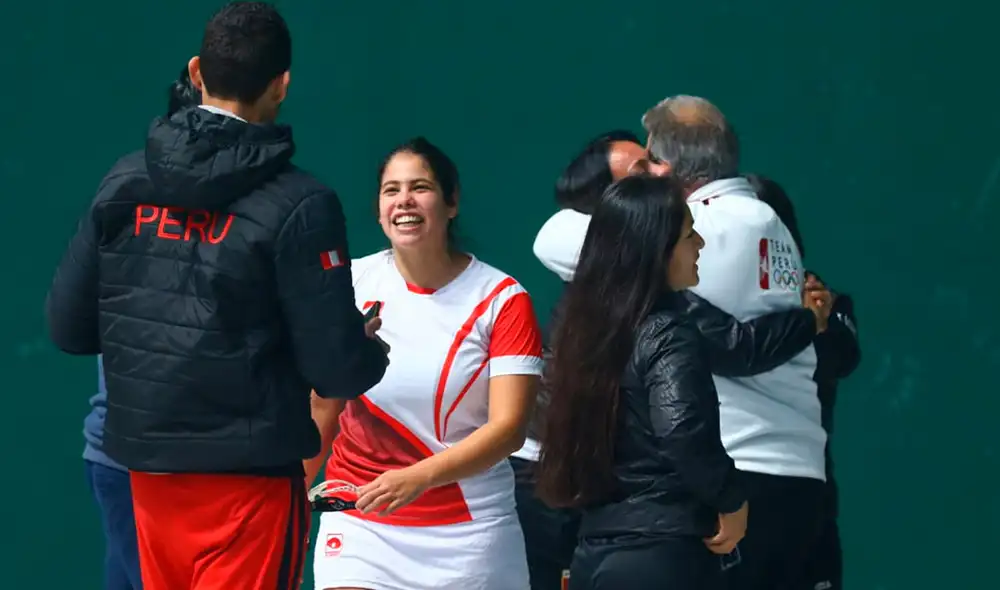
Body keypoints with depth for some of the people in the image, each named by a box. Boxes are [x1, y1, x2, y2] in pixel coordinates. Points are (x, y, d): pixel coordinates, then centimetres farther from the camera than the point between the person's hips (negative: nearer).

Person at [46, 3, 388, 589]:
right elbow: (335, 371, -14)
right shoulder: (299, 205, -13)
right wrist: (371, 348, 8)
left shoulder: (124, 182, 2)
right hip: (248, 475, -5)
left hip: (149, 464, 5)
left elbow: (69, 326, 5)